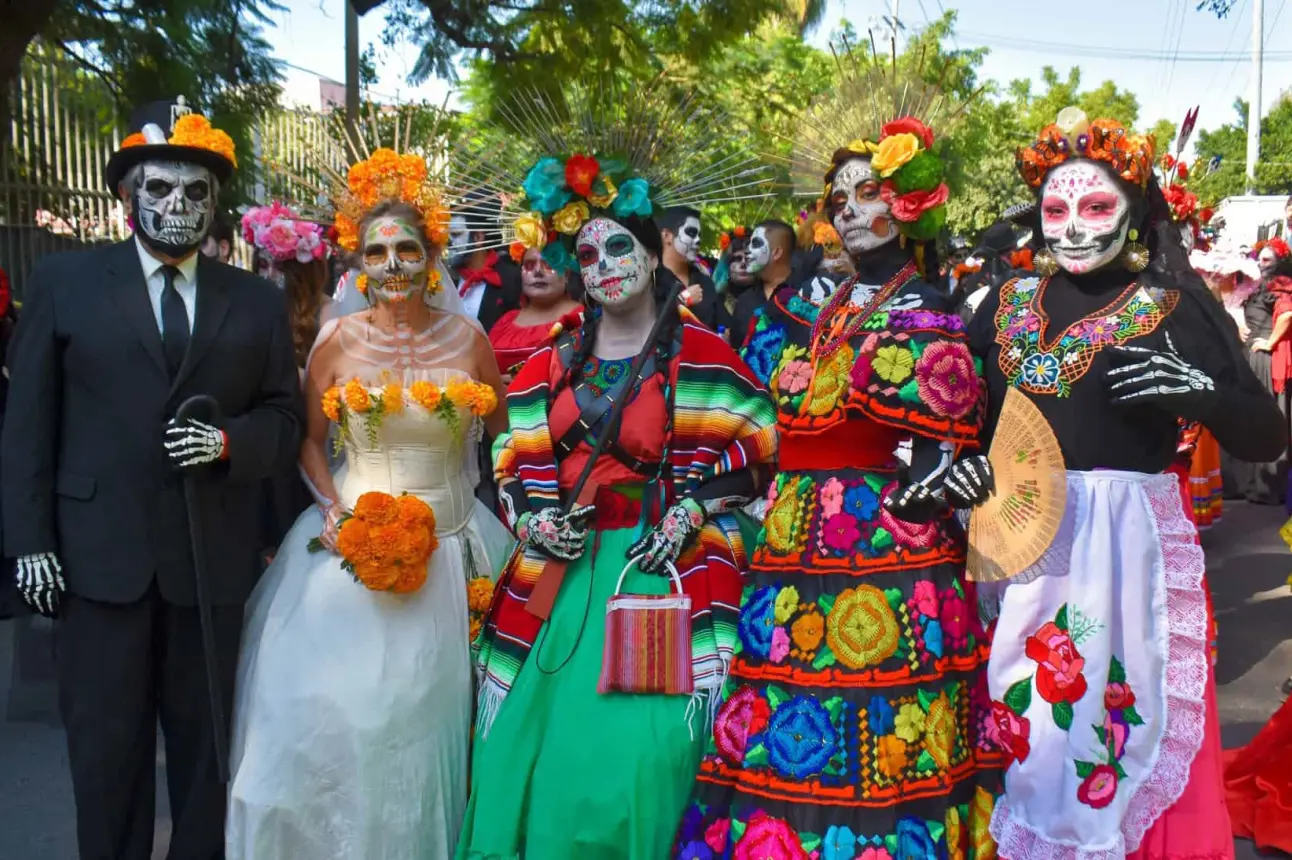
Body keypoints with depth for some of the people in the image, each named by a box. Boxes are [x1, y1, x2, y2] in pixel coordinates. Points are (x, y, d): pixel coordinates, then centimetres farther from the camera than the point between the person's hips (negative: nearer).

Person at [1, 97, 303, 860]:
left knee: (207, 740, 13)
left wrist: (230, 440, -15)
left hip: (216, 557, 1)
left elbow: (286, 419, 6)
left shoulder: (258, 302, 6)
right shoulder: (62, 283, 4)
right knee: (105, 744, 9)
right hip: (99, 553, -1)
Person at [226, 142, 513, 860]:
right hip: (354, 539, 0)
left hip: (447, 545, 0)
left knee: (421, 710, 6)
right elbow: (310, 438, 6)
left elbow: (500, 432, 8)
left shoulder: (466, 337, 0)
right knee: (333, 705, -1)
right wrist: (335, 509, -9)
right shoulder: (338, 341, -1)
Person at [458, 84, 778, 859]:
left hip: (662, 576, -4)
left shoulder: (701, 353, -2)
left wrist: (692, 510, -10)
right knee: (531, 759, 7)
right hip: (559, 578, 4)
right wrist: (531, 518, -4)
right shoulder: (554, 364, 10)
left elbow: (756, 446, 0)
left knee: (633, 763, -5)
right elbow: (518, 465, 14)